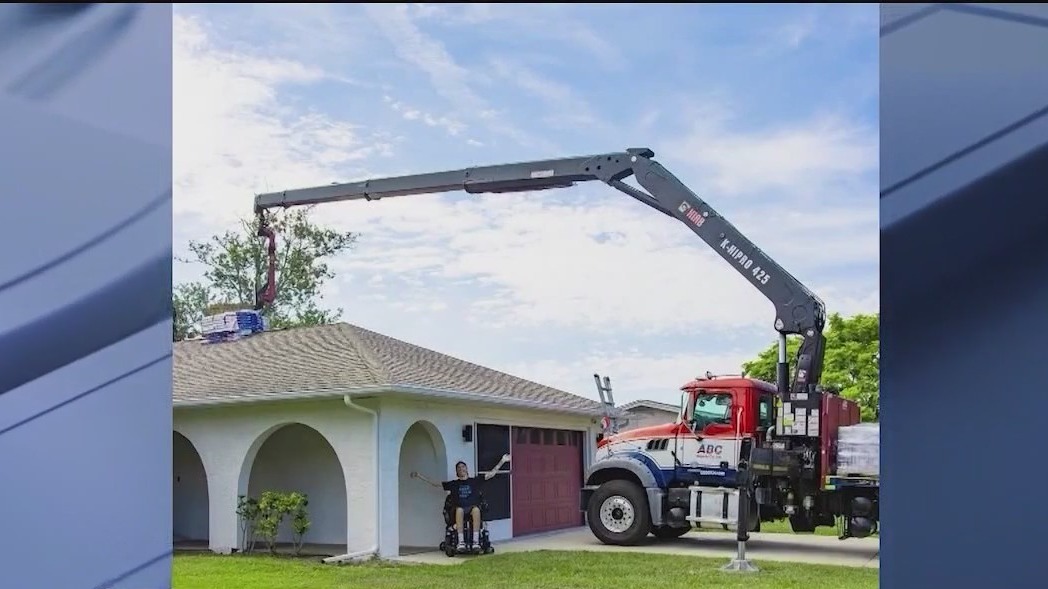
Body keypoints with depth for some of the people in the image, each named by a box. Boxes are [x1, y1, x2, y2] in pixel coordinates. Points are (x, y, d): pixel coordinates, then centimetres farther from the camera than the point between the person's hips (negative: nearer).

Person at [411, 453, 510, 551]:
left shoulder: (475, 480, 18)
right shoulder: (453, 483, 20)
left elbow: (492, 473, 16)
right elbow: (435, 484, 22)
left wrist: (502, 461, 10)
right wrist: (418, 476, 19)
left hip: (473, 507, 0)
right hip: (460, 509, 0)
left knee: (476, 509, -36)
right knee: (459, 510, -36)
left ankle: (476, 541, -41)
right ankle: (461, 542, -40)